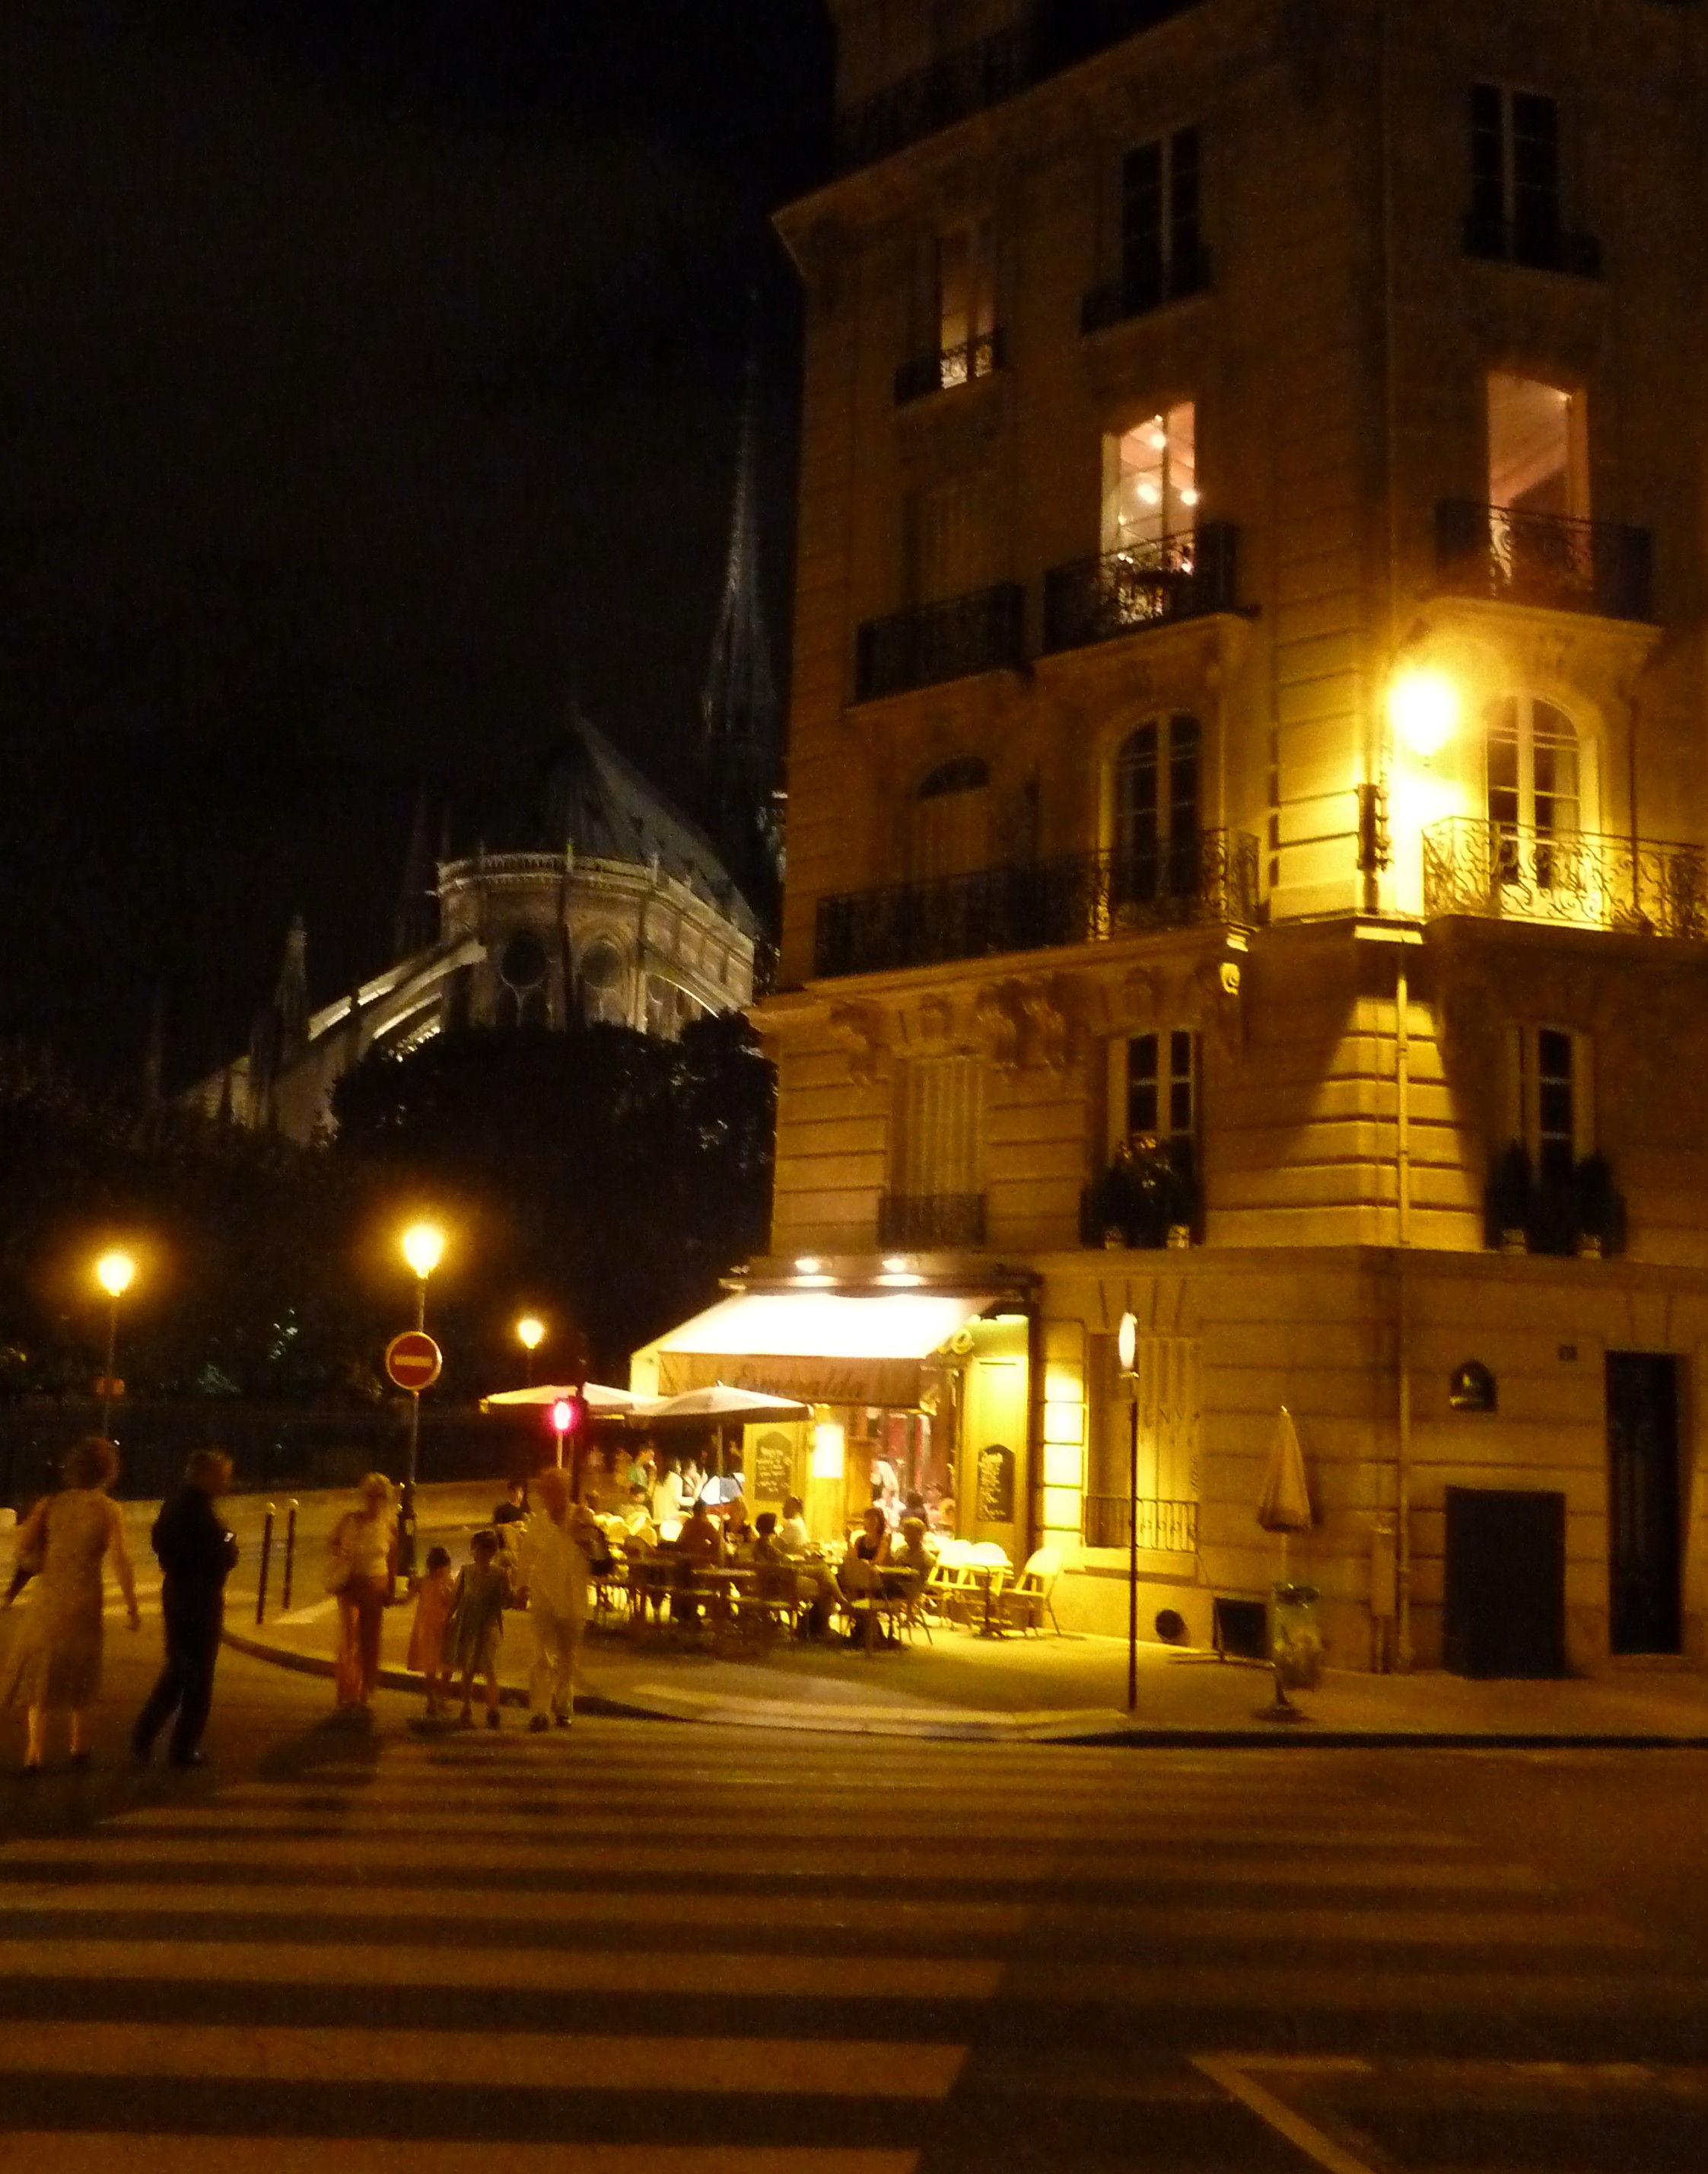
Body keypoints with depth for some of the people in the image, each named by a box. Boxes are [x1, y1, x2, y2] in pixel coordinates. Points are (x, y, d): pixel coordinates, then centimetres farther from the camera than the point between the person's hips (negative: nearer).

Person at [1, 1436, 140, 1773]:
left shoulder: (52, 1502, -3)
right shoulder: (107, 1508, -9)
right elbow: (120, 1561, -13)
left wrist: (47, 1564, 10)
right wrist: (132, 1607, -5)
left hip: (49, 1594, 1)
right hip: (85, 1598, -1)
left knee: (39, 1672, 9)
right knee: (79, 1672, 17)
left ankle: (35, 1752, 0)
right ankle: (78, 1747, 24)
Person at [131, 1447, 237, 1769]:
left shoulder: (174, 1504, 7)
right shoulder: (201, 1513, -23)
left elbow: (159, 1541, 19)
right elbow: (224, 1559, -23)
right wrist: (230, 1542, -5)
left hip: (175, 1593, 9)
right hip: (201, 1598, -9)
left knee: (177, 1667, 21)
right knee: (198, 1675, 3)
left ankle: (145, 1734, 18)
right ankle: (183, 1748, 9)